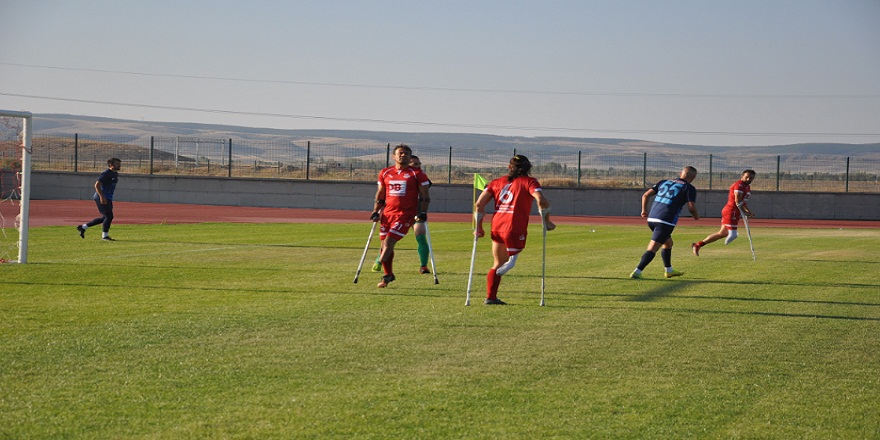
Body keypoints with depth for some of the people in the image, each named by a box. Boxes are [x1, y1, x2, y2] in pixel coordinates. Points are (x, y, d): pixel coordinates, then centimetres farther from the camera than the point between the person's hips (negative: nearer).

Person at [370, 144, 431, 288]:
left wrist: (422, 213, -7)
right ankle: (388, 274, 21)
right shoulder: (385, 173, 12)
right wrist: (375, 212, 11)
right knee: (385, 244, 6)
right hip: (387, 213, 5)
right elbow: (380, 195, 20)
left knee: (389, 242, -14)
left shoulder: (416, 174, 1)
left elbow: (424, 196, 3)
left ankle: (387, 276, -6)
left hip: (405, 214, -5)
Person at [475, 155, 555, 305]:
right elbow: (541, 201, -12)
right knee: (513, 258, 2)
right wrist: (546, 221, 1)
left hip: (496, 226, 5)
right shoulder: (529, 182, 6)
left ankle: (491, 297, 17)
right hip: (514, 228, -5)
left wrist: (479, 227, 16)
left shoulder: (497, 182, 19)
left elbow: (479, 204, 11)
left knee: (498, 264, 18)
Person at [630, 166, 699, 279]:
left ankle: (669, 270, 35)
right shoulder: (689, 188, 1)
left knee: (668, 243, 26)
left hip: (651, 218, 7)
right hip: (666, 222, -7)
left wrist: (644, 210, 25)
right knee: (652, 248, -8)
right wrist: (696, 216, 12)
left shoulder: (664, 182, 17)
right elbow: (691, 207, -8)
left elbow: (645, 195, 13)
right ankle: (637, 272, -18)